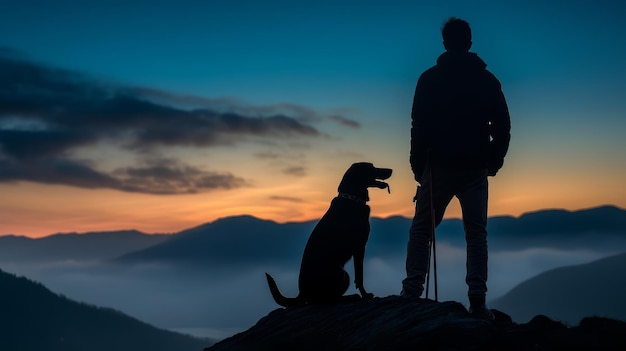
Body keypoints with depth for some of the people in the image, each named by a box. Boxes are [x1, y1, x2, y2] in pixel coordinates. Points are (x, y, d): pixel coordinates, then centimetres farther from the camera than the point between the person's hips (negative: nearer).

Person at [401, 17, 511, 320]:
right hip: (475, 170, 2)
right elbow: (502, 127, 4)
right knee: (476, 233, 6)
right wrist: (494, 161, 16)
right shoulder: (487, 80, 4)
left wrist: (418, 165, 5)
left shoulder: (430, 79, -2)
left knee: (421, 229, 8)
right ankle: (478, 302, -3)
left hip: (439, 167, -2)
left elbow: (419, 126, -5)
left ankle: (412, 292, -3)